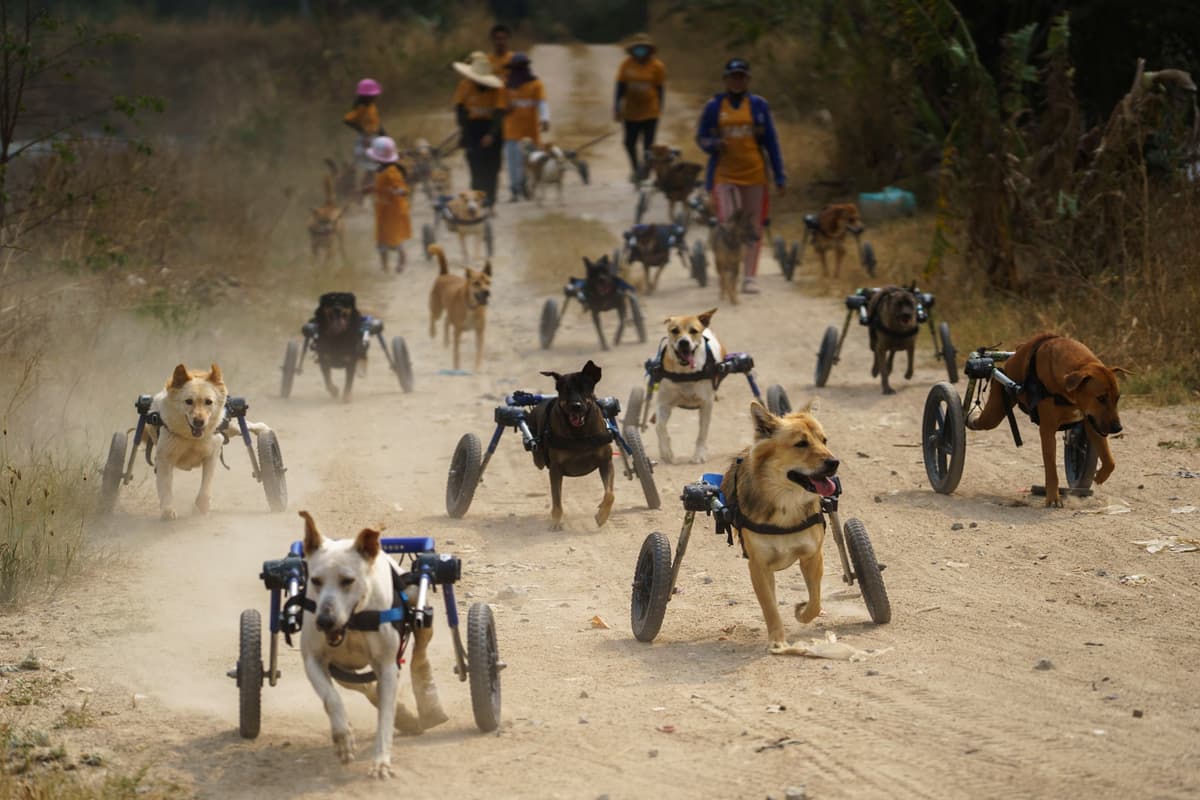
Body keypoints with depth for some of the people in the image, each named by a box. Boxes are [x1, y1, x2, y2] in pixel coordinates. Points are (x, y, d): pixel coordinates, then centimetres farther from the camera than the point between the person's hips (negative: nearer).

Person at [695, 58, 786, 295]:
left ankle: (750, 277, 13)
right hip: (724, 174, -1)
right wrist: (713, 144, -14)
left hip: (754, 173, 1)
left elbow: (771, 141, 8)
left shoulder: (759, 105, 6)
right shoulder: (714, 106, 5)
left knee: (754, 226, 4)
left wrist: (779, 176, 4)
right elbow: (701, 137, 11)